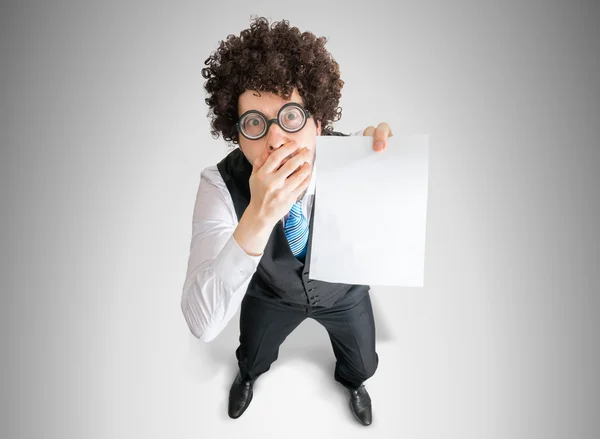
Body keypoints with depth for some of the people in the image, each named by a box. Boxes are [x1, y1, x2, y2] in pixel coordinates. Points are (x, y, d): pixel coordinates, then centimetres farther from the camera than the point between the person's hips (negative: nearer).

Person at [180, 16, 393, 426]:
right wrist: (257, 217, -59)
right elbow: (202, 324, -43)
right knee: (253, 357, 29)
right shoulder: (220, 185, -36)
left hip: (344, 287, 1)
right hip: (270, 293, 0)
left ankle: (352, 382, 66)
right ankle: (247, 375, 70)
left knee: (363, 363, 25)